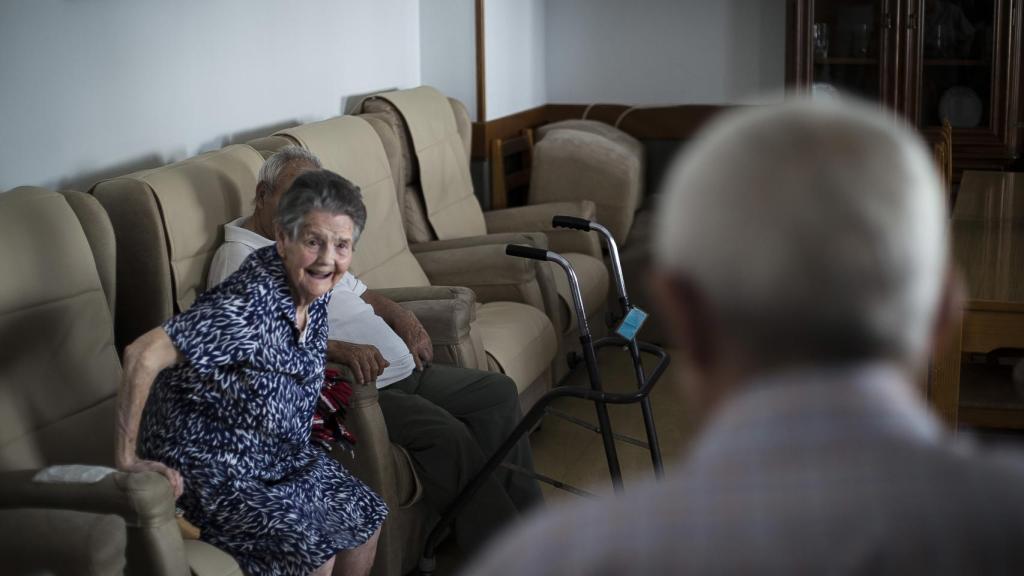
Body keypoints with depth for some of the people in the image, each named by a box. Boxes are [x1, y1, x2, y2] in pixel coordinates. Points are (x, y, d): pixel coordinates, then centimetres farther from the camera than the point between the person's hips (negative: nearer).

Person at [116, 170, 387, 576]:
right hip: (209, 470, -9)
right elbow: (143, 355, -37)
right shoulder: (252, 303, -32)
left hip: (277, 456, 9)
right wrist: (127, 459, -31)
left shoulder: (314, 286, -5)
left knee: (365, 518, 4)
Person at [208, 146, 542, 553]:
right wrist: (338, 350, -33)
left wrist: (402, 317, 7)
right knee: (445, 433, -28)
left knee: (498, 393, 4)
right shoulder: (239, 257, -9)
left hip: (405, 371, 10)